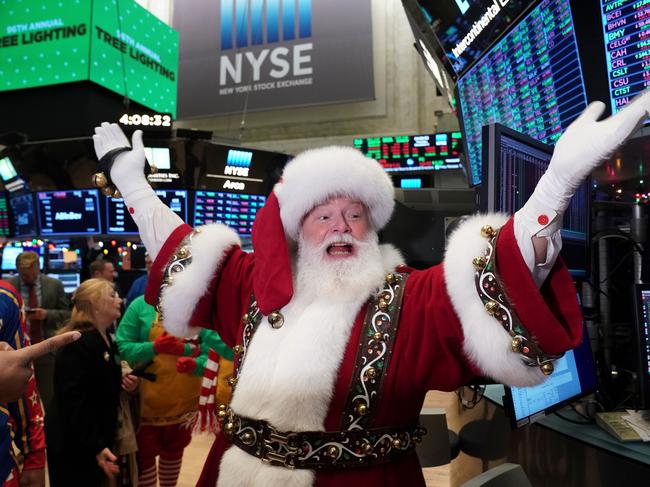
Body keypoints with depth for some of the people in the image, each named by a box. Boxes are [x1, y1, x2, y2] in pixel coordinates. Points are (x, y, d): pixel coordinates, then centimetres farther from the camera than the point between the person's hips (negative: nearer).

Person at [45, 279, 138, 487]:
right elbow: (74, 403, -27)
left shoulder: (106, 340, 8)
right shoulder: (77, 344, -22)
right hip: (74, 446, -9)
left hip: (99, 440, 9)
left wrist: (124, 382, 1)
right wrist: (95, 447, -28)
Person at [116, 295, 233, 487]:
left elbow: (211, 353, -13)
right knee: (144, 454, 14)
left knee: (174, 451, 25)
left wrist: (195, 364, -33)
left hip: (185, 401, 3)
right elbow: (121, 347, -16)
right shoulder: (141, 305, -13)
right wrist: (154, 347, -31)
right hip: (146, 400, -2)